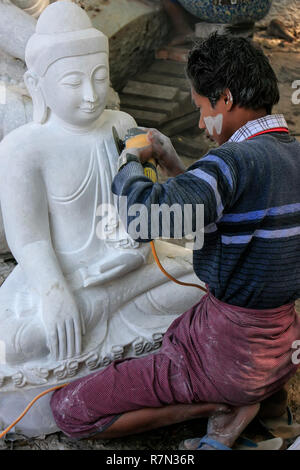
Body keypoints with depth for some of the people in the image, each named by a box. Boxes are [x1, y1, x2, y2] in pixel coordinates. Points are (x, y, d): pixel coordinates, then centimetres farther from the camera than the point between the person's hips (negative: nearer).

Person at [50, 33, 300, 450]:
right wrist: (171, 163, 9)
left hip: (229, 350, -8)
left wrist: (129, 163, -16)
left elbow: (146, 216, -37)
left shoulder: (236, 161, -24)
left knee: (68, 411, 0)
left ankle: (221, 405, -2)